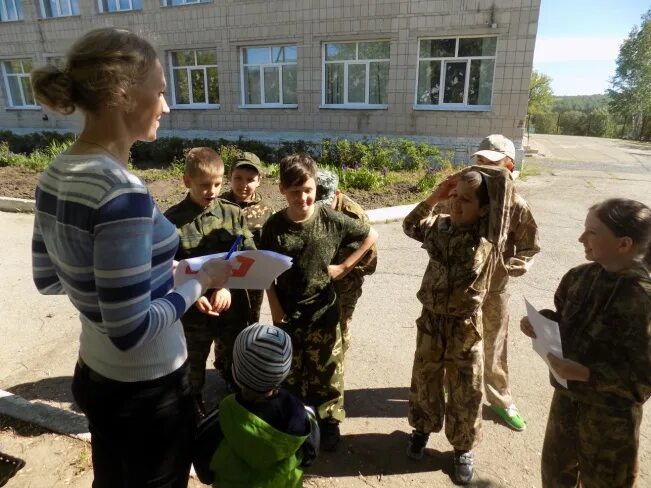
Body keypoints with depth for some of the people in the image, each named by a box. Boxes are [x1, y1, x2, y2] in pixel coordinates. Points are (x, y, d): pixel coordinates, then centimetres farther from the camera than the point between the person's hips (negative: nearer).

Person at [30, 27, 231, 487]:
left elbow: (48, 278, 8)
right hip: (146, 390, -7)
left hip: (95, 375, 7)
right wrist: (201, 281, -16)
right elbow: (132, 332, -29)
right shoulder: (122, 192, -30)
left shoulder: (56, 173, -3)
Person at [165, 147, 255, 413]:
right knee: (192, 370, 23)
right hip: (192, 312, -1)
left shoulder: (234, 214, -6)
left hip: (232, 308, 2)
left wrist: (228, 286, -21)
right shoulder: (172, 219, -11)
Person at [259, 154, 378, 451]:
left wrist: (346, 266, -6)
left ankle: (328, 423, 35)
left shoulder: (331, 219, -12)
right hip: (287, 313, 1)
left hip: (323, 311, -1)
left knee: (327, 371, 13)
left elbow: (371, 235, 0)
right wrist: (275, 310, -6)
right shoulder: (274, 225, -10)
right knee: (289, 373, 17)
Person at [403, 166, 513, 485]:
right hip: (431, 320, 3)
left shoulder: (489, 238, -15)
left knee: (466, 392, 13)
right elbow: (410, 225, 12)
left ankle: (463, 447, 36)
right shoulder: (439, 226, -3)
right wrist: (433, 198, 2)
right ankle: (423, 428, 45)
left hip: (465, 326, -3)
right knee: (425, 380, 20)